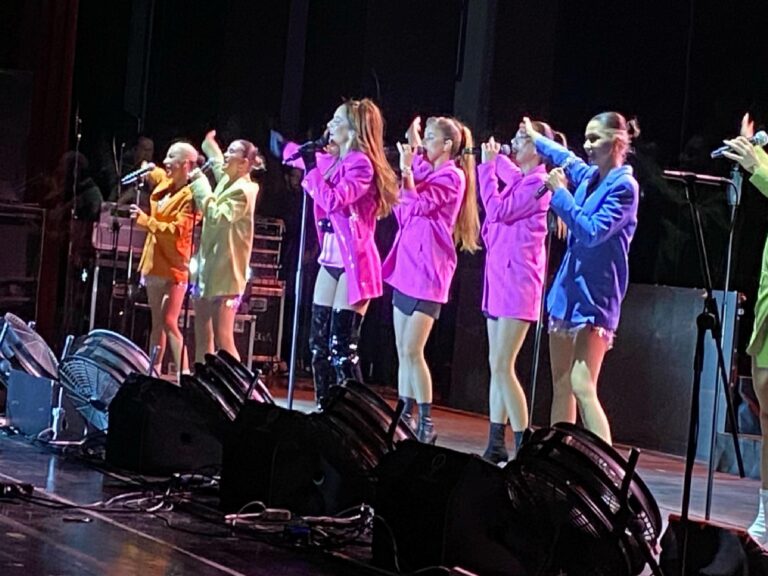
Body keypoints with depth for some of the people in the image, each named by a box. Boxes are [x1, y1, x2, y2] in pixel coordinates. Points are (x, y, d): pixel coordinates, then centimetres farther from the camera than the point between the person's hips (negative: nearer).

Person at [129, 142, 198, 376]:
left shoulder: (191, 196, -16)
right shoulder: (163, 183, 9)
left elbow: (176, 231, -25)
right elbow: (149, 173, 34)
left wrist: (145, 220, -22)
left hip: (174, 267, -9)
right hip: (155, 262, 9)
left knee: (169, 322, -15)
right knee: (157, 322, 14)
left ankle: (183, 374, -16)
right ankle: (153, 371, 21)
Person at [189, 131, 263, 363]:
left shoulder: (243, 191, -12)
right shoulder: (226, 181, 13)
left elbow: (216, 216, -23)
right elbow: (217, 161, 38)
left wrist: (200, 185, -15)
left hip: (226, 273, -9)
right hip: (208, 268, 9)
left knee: (223, 340, -13)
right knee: (202, 338, 10)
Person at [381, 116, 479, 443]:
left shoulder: (452, 176, -8)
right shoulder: (424, 172, 17)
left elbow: (421, 205, -19)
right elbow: (403, 212, 16)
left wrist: (407, 168, -19)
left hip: (428, 271, -9)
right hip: (406, 268, 9)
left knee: (412, 351, -13)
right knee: (403, 351, 9)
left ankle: (426, 423, -9)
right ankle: (404, 417, 13)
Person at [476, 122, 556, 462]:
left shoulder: (537, 183, -11)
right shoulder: (518, 179, 15)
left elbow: (498, 209, -18)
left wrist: (488, 165, -10)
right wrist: (492, 158, 21)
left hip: (517, 280, -10)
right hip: (499, 278, 10)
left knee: (502, 367, -13)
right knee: (498, 367, 11)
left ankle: (523, 446, -11)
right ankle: (496, 446, 15)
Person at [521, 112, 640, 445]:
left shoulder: (623, 186, -11)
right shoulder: (589, 176, 11)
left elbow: (592, 233, -20)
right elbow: (566, 159, 34)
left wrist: (560, 193, -15)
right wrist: (536, 138, 48)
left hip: (594, 298, -9)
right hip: (567, 291, 9)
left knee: (582, 388, -19)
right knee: (561, 387, 11)